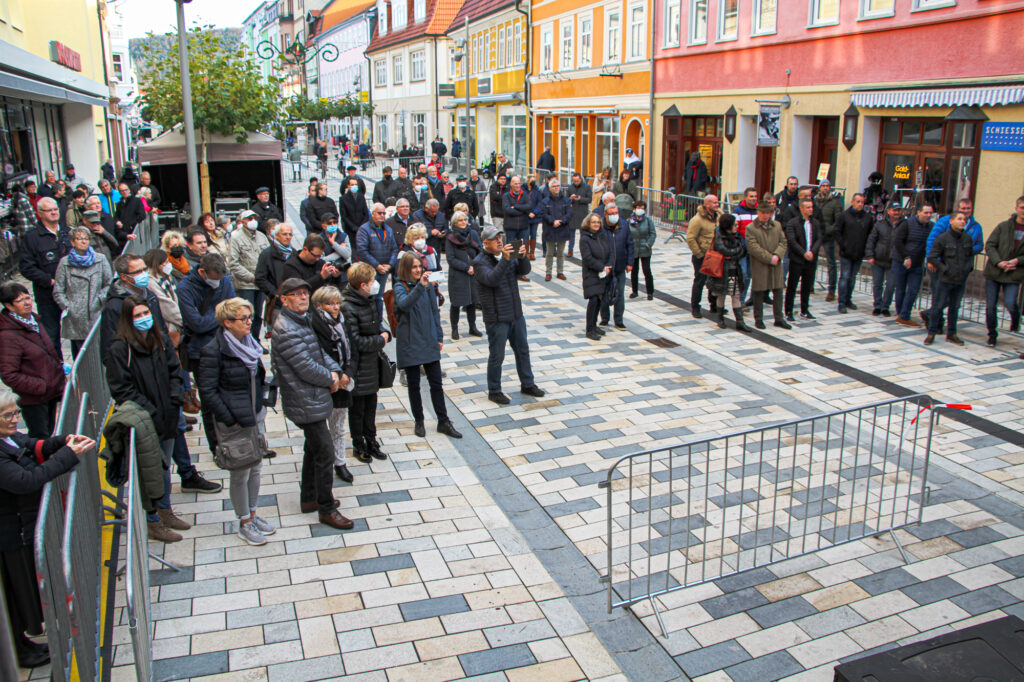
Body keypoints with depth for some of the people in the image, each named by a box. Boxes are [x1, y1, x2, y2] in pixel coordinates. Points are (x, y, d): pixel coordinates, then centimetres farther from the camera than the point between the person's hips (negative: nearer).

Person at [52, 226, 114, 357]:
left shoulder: (101, 260, 6)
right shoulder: (64, 263, 4)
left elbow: (110, 284, 8)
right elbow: (58, 291, 6)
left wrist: (100, 299, -5)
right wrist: (66, 307, -4)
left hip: (96, 315, 1)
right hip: (74, 319, 0)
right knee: (79, 355, 2)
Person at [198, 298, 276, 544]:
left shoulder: (248, 342, 6)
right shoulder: (214, 351, -17)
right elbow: (207, 390, -15)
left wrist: (260, 406, 13)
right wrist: (229, 420, -16)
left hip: (256, 416, 7)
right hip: (234, 421, -7)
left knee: (255, 468, 16)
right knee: (240, 473, 4)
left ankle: (252, 514, 32)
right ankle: (244, 524, 20)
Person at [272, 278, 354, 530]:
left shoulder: (304, 321, 10)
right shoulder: (286, 329, -22)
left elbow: (319, 352, 15)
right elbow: (306, 367, -24)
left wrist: (334, 370, -4)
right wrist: (330, 380, -9)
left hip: (313, 399, 11)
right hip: (306, 403, -10)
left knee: (313, 449, 21)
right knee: (324, 453, -4)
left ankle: (309, 498, 36)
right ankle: (326, 509, 8)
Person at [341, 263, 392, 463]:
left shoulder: (371, 301, 2)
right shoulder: (347, 308, -24)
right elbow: (356, 341, -24)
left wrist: (384, 333, -3)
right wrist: (380, 340, -13)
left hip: (372, 363, 8)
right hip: (358, 367, -8)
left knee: (371, 404, 18)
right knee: (357, 408, 9)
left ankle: (371, 441, 33)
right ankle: (358, 445, 25)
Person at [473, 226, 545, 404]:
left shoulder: (508, 255, 10)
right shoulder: (480, 262, -12)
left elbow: (524, 270, 0)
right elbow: (492, 279, -29)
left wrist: (522, 257, -21)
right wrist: (505, 260, -38)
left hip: (516, 314, 7)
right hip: (496, 318, -7)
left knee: (523, 350, 17)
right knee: (496, 356, 2)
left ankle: (527, 384, 32)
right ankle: (494, 391, 16)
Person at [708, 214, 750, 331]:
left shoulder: (737, 236, 7)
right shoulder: (719, 236, -10)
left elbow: (743, 251, 4)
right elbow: (723, 250, -18)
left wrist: (732, 256, -12)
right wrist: (737, 251, -7)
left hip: (734, 270, 5)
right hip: (722, 270, -4)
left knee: (736, 296, 2)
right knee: (721, 295, 5)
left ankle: (740, 322, 2)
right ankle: (720, 318, 24)